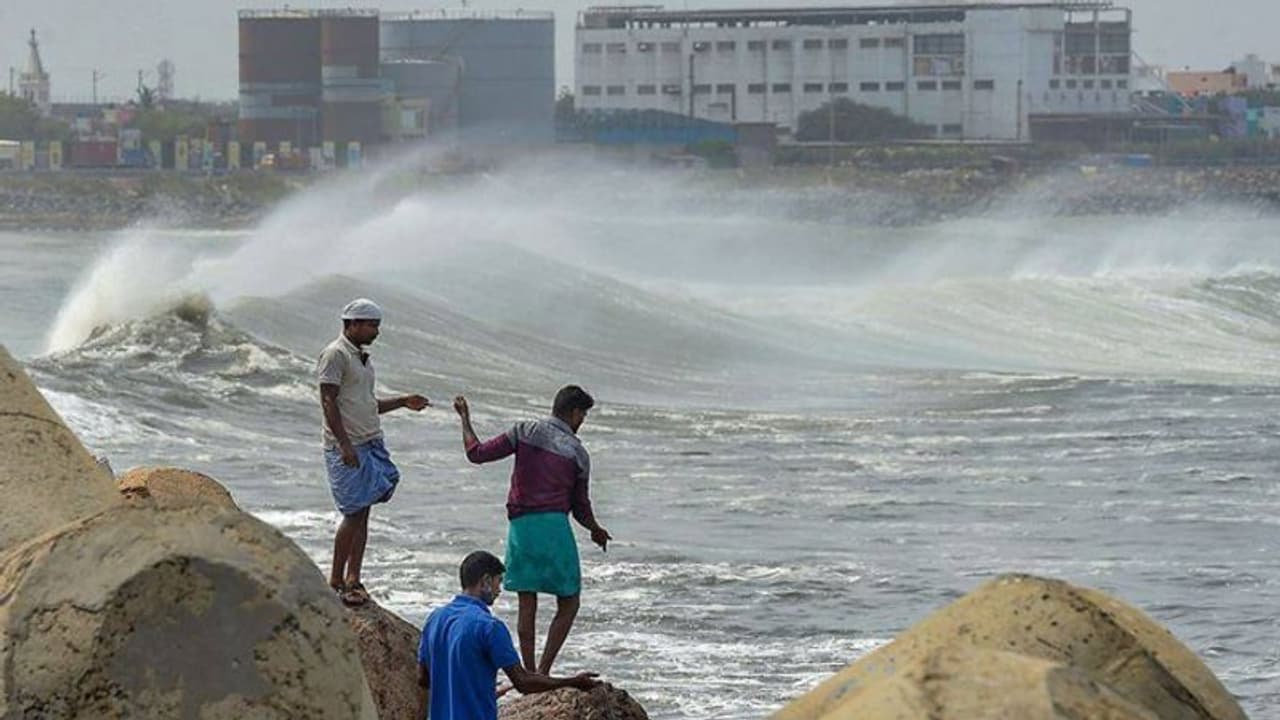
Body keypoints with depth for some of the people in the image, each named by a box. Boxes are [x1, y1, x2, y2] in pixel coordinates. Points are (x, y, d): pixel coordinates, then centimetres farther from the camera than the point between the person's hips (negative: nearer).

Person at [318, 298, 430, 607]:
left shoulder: (362, 358, 18)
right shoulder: (335, 355, -9)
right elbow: (329, 402, -15)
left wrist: (402, 402, 14)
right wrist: (345, 445, -22)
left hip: (370, 443, 8)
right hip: (347, 447, -8)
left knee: (362, 513, 5)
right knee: (353, 514, -8)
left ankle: (353, 578, 8)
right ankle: (336, 579, 0)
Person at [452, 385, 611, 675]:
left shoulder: (525, 432, 3)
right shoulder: (577, 453, 2)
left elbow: (477, 453, 0)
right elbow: (580, 507, 9)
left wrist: (465, 420, 16)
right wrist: (596, 531, 29)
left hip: (520, 525, 3)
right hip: (555, 526, -3)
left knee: (527, 603, 9)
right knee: (568, 604, 8)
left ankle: (530, 674, 7)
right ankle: (543, 671, -4)